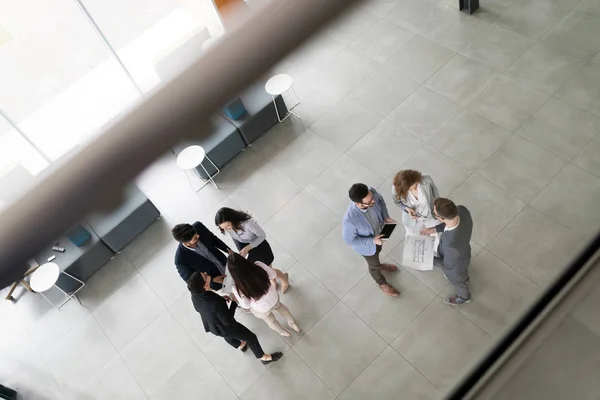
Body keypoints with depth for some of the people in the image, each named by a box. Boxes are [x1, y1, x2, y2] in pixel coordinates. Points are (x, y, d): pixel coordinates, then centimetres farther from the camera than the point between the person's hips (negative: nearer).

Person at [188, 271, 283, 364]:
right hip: (225, 328, -6)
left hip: (211, 326, 7)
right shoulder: (215, 303, -45)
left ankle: (240, 345, 69)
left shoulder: (194, 294, -25)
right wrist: (235, 302, -23)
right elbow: (228, 321, -30)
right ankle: (264, 357, 44)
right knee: (251, 338, 18)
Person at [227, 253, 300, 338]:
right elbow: (273, 275, -13)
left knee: (271, 321, 35)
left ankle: (283, 332, 65)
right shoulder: (259, 266, -34)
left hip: (262, 310, -2)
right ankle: (292, 324, 62)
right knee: (279, 306, 40)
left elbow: (246, 305, -20)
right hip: (274, 297, 2)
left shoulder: (237, 288, -39)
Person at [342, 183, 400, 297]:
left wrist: (386, 217, -17)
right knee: (374, 265, 27)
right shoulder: (350, 220, -47)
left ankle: (377, 264, 72)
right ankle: (382, 283, 60)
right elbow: (349, 240, -27)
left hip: (379, 232, 4)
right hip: (367, 245, -4)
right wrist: (372, 241, -28)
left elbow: (380, 200, -6)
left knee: (378, 252, 37)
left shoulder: (371, 192, -33)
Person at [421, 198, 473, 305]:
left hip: (455, 266, -5)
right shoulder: (462, 210, -34)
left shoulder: (451, 244, -51)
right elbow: (451, 222, -8)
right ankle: (464, 278, 75)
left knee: (457, 280, 31)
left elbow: (448, 264, -28)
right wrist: (434, 229, -8)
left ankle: (463, 297, 65)